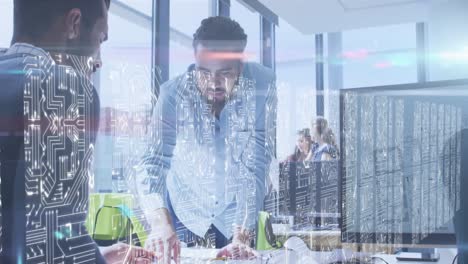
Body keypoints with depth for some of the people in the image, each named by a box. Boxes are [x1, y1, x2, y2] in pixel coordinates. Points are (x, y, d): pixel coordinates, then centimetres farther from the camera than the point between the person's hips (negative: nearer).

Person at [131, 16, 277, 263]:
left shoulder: (261, 87, -22)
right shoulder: (174, 93, -21)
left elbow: (255, 167, -24)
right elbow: (154, 162, -27)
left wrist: (241, 238, -31)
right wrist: (161, 225, -43)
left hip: (236, 217, 0)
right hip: (186, 215, 0)